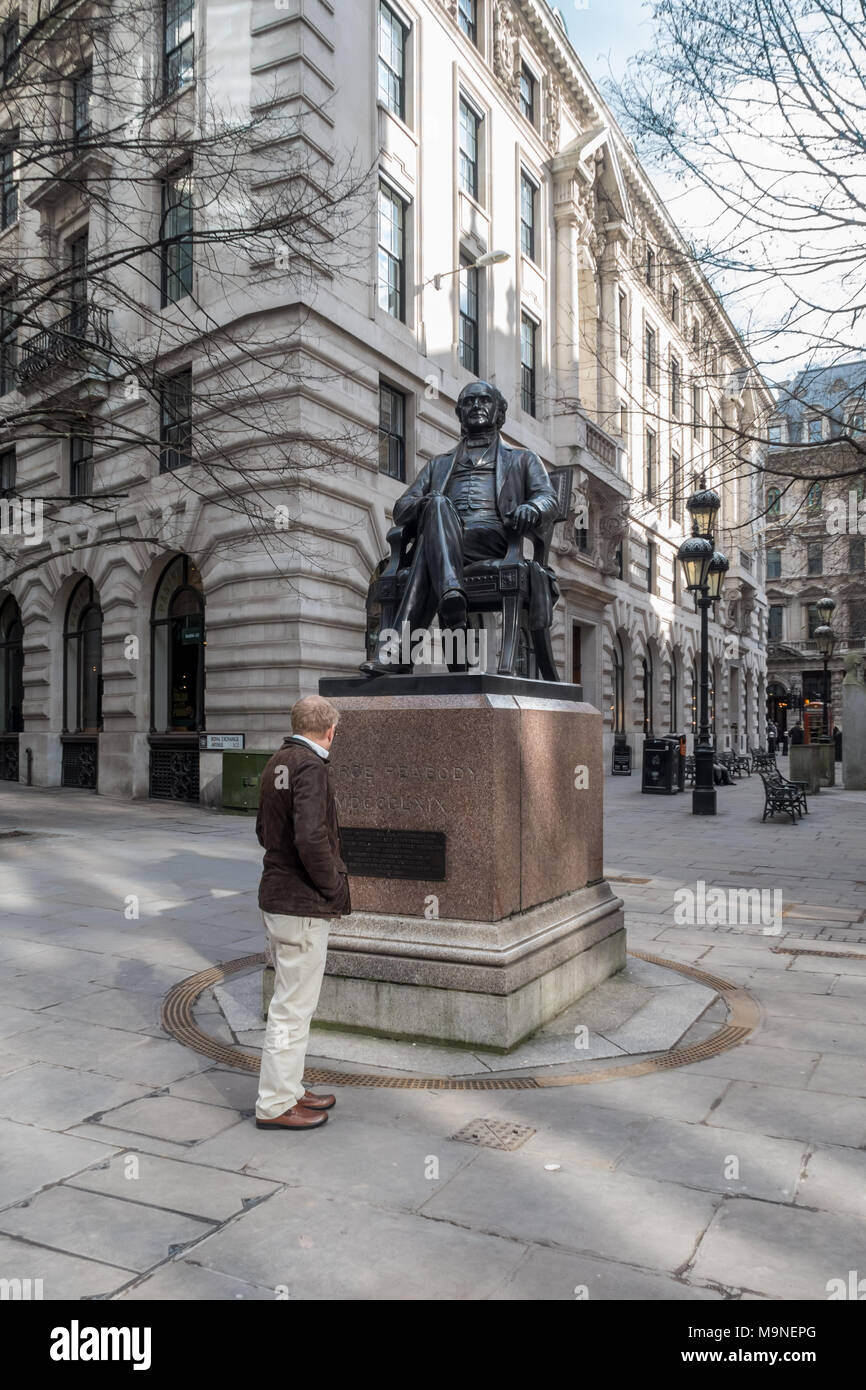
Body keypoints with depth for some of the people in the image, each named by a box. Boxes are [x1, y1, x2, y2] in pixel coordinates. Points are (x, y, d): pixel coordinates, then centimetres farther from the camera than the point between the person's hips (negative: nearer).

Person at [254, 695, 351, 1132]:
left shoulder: (276, 763, 11)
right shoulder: (309, 766, -18)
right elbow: (312, 838, -29)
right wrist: (335, 888, -14)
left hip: (276, 898, 10)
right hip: (303, 906, -10)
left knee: (292, 1001, 20)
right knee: (292, 1007, 1)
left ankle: (289, 1090, 32)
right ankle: (275, 1105, 13)